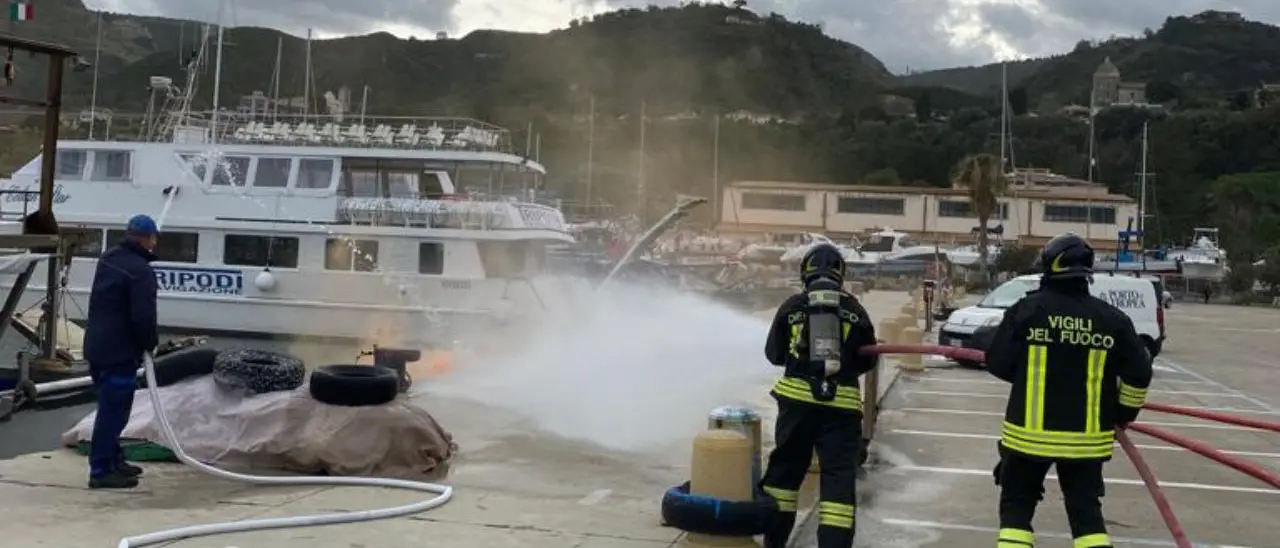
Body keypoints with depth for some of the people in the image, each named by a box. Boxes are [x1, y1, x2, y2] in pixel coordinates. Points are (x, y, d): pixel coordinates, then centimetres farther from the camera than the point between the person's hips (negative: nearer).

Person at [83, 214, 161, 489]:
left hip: (97, 345, 10)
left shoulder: (108, 258, 11)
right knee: (113, 410, -4)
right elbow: (143, 317, -24)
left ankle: (113, 460, 29)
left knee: (111, 407, 19)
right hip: (119, 351, -10)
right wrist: (151, 342, -6)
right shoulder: (141, 271, -20)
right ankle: (101, 470, -2)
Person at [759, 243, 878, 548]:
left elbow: (773, 354, 12)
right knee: (839, 477, 1)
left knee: (785, 467, 15)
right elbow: (867, 362, 12)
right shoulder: (854, 310, 4)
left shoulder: (792, 307, 3)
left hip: (797, 399, 1)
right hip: (841, 403, -1)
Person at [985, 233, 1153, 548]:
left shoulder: (1026, 309, -9)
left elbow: (998, 364, -6)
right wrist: (1125, 412, 16)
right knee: (1086, 510, 12)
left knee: (1016, 506, 12)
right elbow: (1139, 373, -1)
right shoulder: (1111, 318, -3)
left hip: (1029, 432, -2)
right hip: (1086, 437, 2)